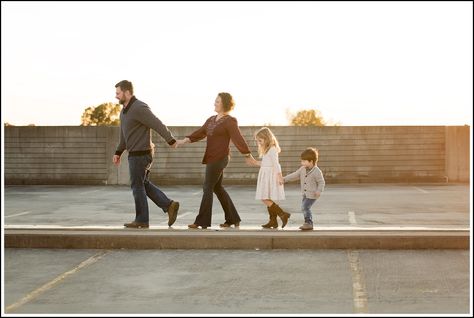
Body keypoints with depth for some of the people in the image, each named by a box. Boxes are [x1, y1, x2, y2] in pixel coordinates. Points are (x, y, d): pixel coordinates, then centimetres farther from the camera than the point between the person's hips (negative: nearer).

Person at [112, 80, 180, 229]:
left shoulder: (139, 108, -18)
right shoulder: (125, 110, 13)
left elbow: (158, 125, -21)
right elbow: (124, 134, 22)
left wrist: (171, 141, -23)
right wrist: (118, 153, 21)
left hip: (141, 154, -10)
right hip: (135, 154, 10)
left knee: (137, 186, -1)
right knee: (144, 185, 13)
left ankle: (141, 220, 8)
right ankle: (169, 205, 11)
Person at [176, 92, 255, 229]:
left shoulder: (230, 121, -9)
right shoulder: (211, 120, 16)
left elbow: (238, 139, -14)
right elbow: (200, 133, 10)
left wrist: (248, 156, -17)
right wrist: (184, 140, -3)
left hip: (219, 158, -9)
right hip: (212, 158, 9)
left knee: (208, 188, -7)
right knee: (217, 188, 13)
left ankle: (202, 221, -1)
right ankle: (233, 219, 21)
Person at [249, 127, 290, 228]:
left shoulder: (272, 149, -13)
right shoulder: (266, 150, 18)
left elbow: (276, 164, -18)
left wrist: (279, 176, -22)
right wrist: (256, 162, 19)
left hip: (270, 176, -10)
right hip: (266, 177, 10)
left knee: (265, 199, -14)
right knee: (268, 199, 10)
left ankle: (283, 214, -11)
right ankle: (273, 221, 14)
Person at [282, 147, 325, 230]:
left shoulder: (317, 171, -17)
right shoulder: (302, 169, 3)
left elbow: (321, 182, -12)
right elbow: (295, 175, 8)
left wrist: (319, 191, -25)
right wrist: (284, 179, 2)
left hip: (312, 194, -8)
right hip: (305, 194, 8)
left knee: (305, 207, -16)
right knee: (304, 207, 13)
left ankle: (308, 223, -3)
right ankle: (308, 223, 26)